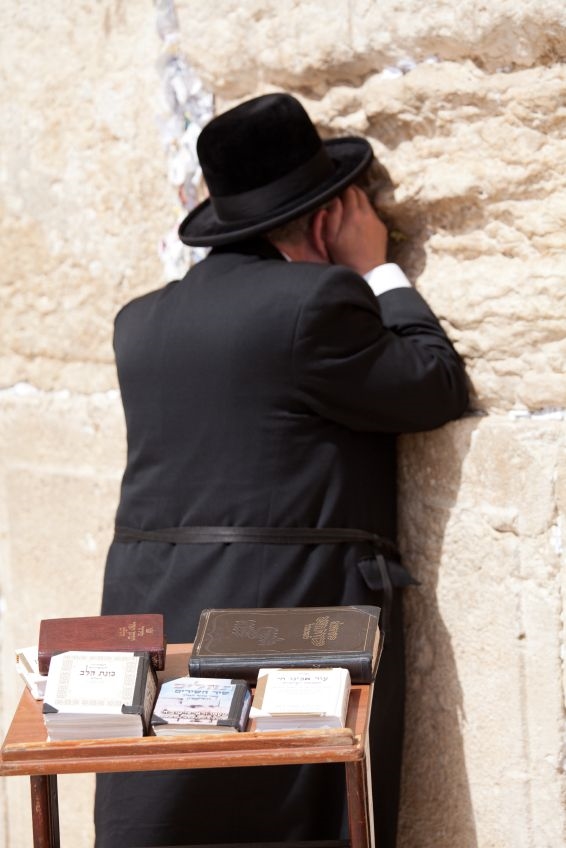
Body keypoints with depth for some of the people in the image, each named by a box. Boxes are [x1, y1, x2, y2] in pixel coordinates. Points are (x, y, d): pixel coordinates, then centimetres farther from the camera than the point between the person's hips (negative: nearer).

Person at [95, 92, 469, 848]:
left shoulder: (140, 322, 11)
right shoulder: (321, 299, -9)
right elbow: (439, 388, -1)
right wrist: (377, 271, 10)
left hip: (154, 617, 6)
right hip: (301, 613, -5)